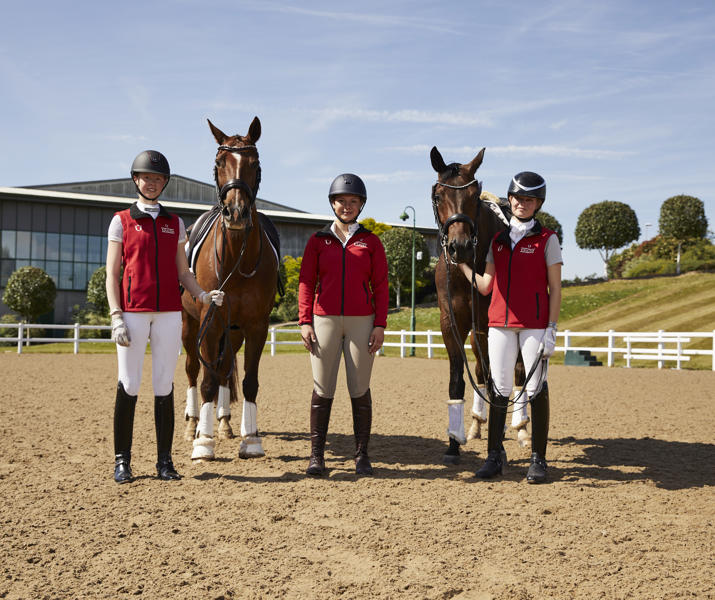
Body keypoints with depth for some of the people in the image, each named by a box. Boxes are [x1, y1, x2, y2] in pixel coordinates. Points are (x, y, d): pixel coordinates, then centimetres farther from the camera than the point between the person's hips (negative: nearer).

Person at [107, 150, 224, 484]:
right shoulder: (121, 221, 6)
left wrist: (203, 295, -5)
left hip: (169, 312, 2)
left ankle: (165, 461, 9)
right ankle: (122, 462, 8)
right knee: (128, 386, -1)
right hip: (133, 312, -2)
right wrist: (116, 317, -9)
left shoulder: (175, 224, 14)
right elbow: (112, 274, 2)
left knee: (164, 387, 3)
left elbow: (182, 272, 14)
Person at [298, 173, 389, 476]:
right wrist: (305, 322, -3)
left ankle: (362, 455, 12)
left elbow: (380, 286, 4)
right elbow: (306, 282, 5)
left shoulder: (371, 242, 7)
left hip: (361, 321, 0)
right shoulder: (318, 240, 7)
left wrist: (380, 325, -4)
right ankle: (316, 454, 9)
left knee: (360, 389, 3)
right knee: (322, 389, 2)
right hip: (325, 320, 0)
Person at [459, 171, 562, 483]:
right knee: (499, 389, 6)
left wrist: (551, 330, -9)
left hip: (534, 325, -4)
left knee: (536, 388, 0)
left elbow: (555, 290, -2)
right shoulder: (498, 240, 13)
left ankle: (538, 459, 9)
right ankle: (494, 455, 15)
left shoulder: (547, 240, 0)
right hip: (500, 323, 4)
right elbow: (485, 286, 11)